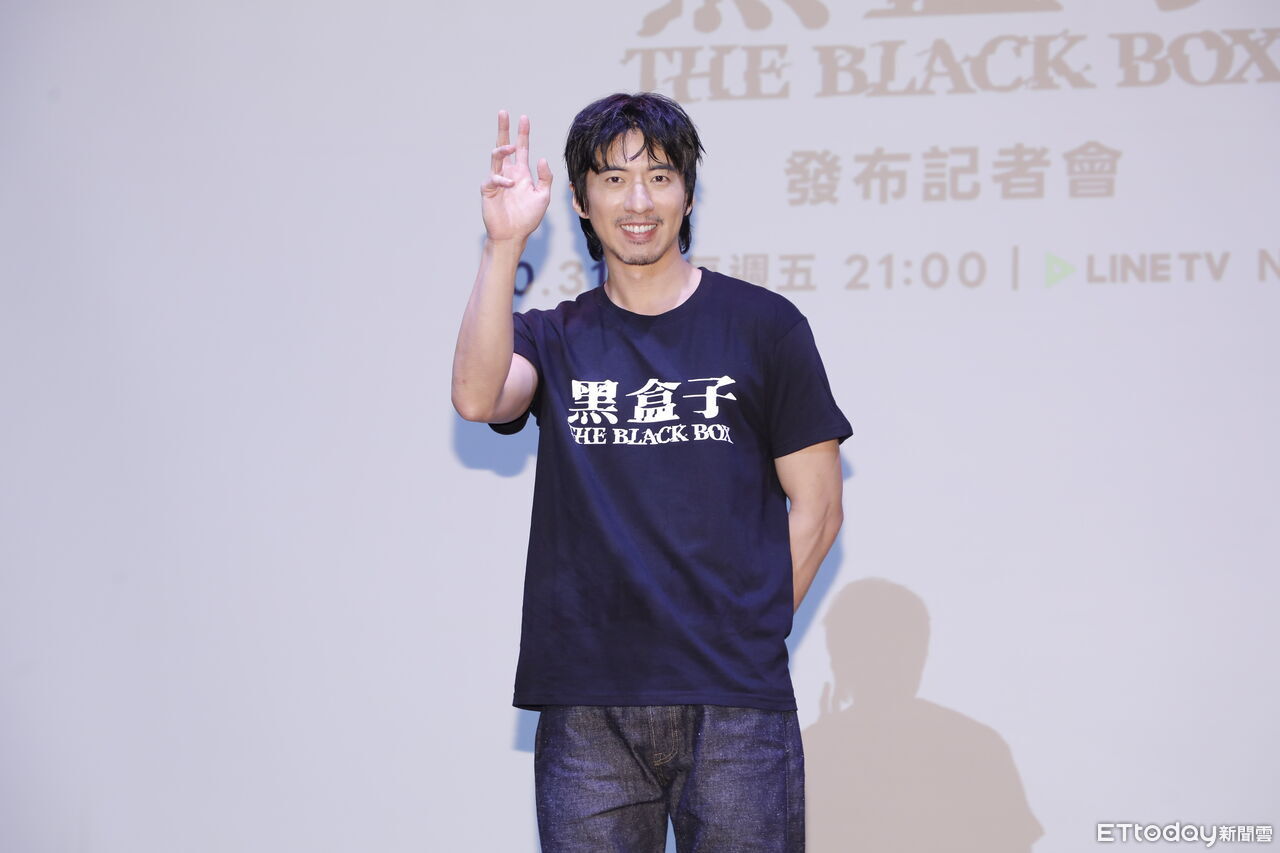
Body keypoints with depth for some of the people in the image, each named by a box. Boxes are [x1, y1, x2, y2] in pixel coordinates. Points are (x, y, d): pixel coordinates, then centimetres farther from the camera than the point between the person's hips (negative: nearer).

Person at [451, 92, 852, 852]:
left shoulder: (763, 326, 5)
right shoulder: (554, 339, 10)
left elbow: (816, 510, 6)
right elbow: (476, 397, -12)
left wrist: (748, 638, 0)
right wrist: (504, 245, -18)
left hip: (735, 705, -1)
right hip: (586, 708, 1)